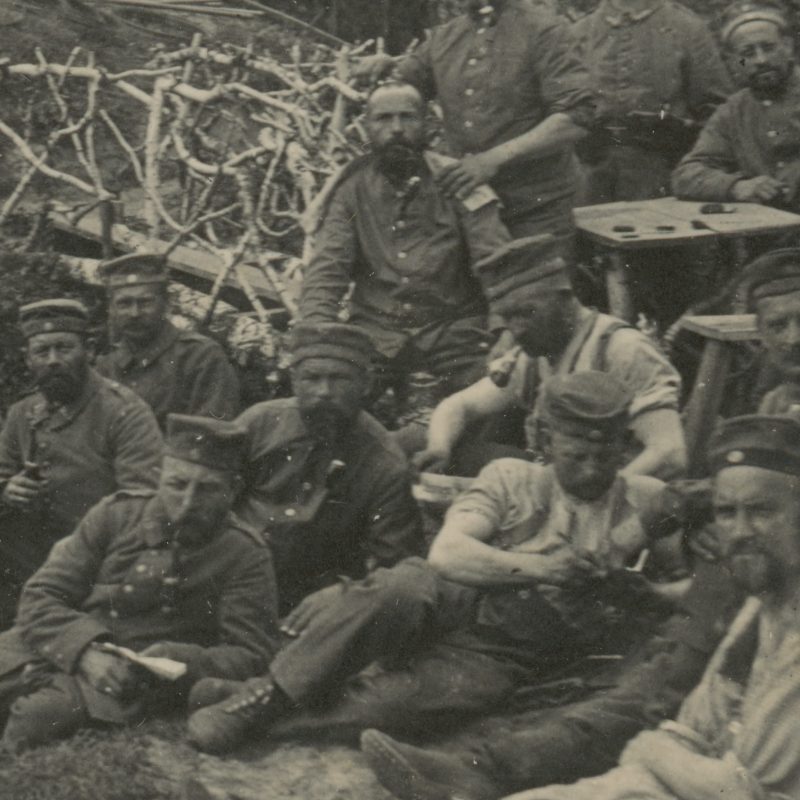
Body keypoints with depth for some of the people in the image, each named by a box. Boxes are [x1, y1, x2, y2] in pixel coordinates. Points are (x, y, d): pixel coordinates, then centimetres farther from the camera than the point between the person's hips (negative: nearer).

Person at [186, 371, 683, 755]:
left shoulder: (643, 503, 11)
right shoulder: (513, 478, 7)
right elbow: (446, 553, -5)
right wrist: (536, 568, -16)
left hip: (507, 659, 0)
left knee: (451, 692, -36)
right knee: (401, 589, -36)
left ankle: (268, 716, -29)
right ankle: (268, 693, -24)